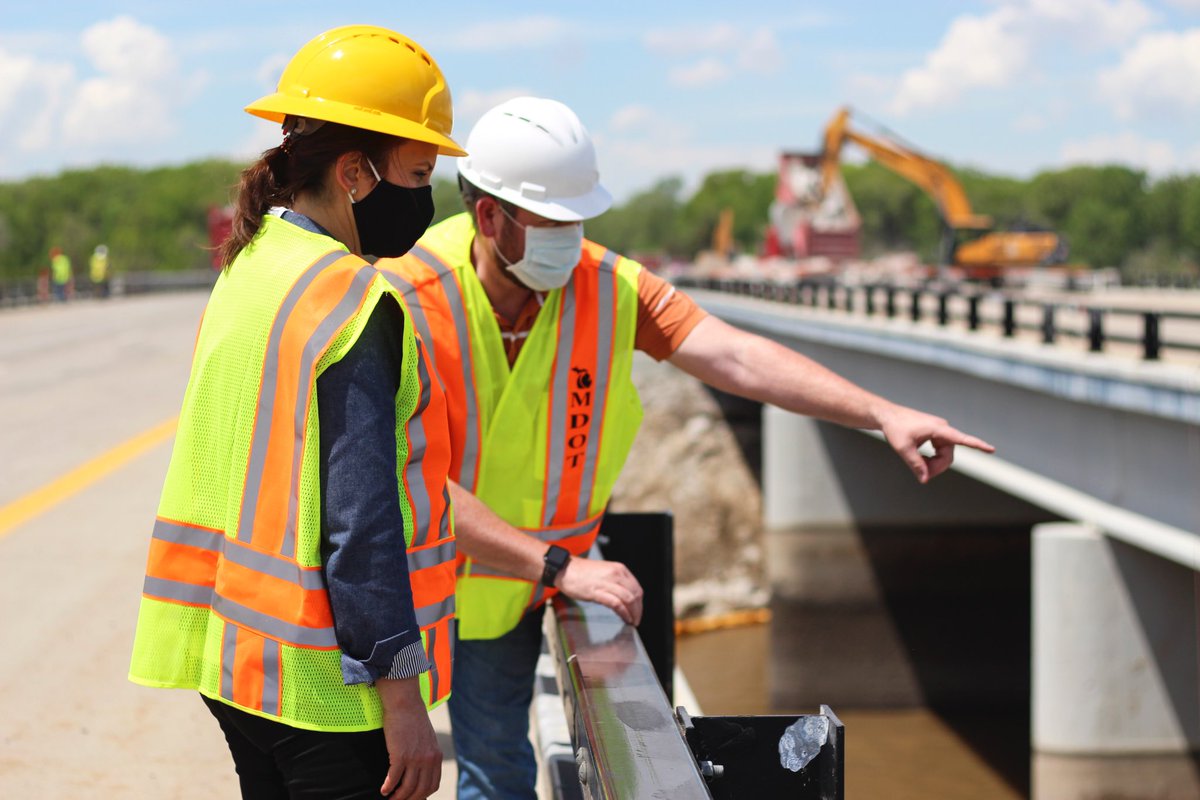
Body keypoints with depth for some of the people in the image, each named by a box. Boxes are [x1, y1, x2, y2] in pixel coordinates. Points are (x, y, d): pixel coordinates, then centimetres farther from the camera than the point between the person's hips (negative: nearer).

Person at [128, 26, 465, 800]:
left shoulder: (243, 272, 8)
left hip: (234, 657, 9)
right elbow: (361, 522, -21)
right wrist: (403, 702, -18)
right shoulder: (358, 305, -18)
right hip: (329, 679, -8)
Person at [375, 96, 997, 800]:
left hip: (507, 591, 4)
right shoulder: (408, 299, -27)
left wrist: (881, 413, -33)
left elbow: (736, 357, -21)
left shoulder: (607, 286, -14)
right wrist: (559, 565, -35)